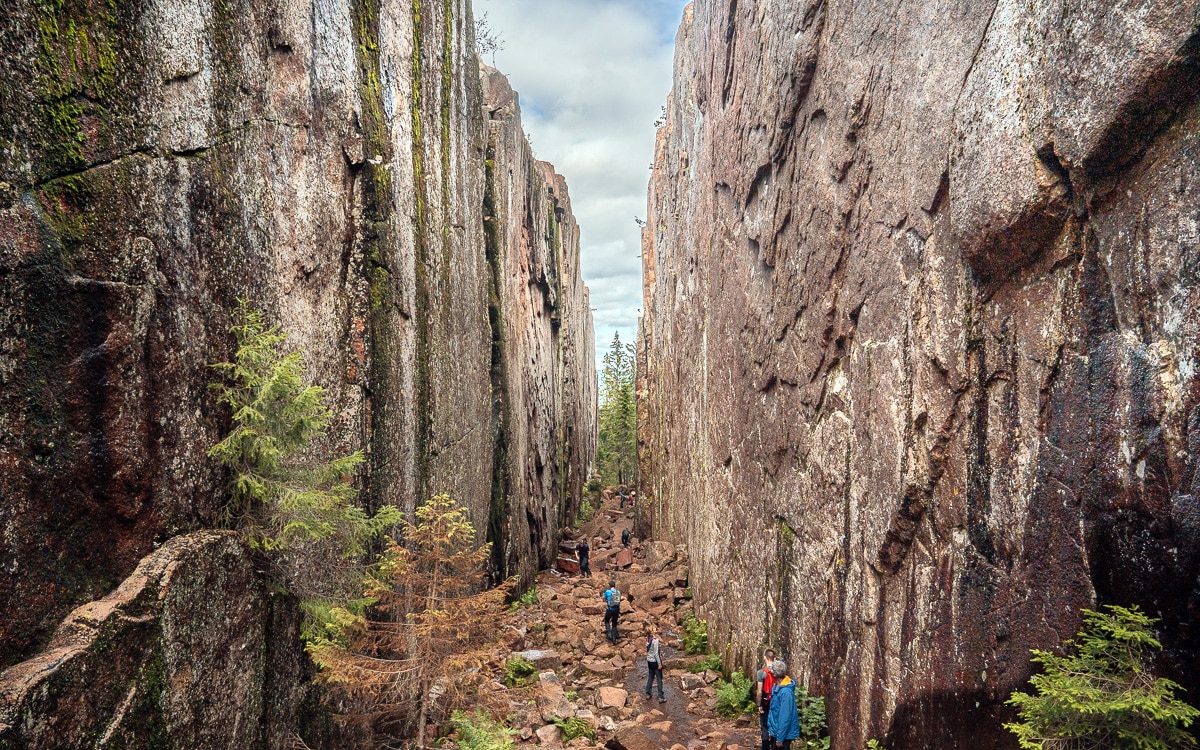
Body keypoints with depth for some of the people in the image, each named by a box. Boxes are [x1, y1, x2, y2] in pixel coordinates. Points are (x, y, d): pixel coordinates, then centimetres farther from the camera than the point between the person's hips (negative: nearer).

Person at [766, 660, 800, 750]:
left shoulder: (786, 691, -27)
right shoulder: (776, 687, 1)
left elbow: (785, 716, -26)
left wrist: (780, 737, -22)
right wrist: (770, 727, 10)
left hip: (785, 732, -8)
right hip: (775, 729, 8)